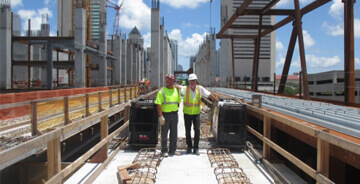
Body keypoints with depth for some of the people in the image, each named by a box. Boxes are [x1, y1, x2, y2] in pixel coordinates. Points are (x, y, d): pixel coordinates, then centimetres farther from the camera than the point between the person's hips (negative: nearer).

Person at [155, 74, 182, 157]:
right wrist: (160, 116, -20)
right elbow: (158, 104, -14)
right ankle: (164, 151, 15)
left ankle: (173, 150, 24)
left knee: (174, 133, 11)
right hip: (165, 114, -5)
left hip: (174, 114, 5)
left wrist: (175, 110, 12)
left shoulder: (177, 90, 8)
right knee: (164, 133, 4)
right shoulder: (162, 91, -9)